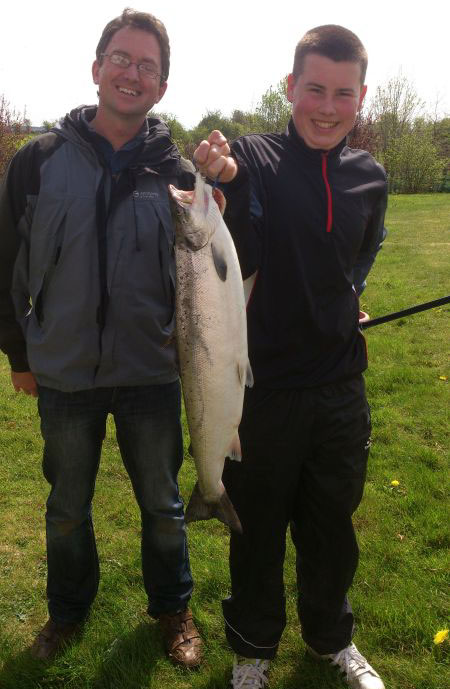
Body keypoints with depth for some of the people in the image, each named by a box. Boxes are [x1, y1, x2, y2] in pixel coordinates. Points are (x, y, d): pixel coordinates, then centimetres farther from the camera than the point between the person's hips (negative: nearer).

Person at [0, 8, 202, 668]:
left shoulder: (178, 173, -3)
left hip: (152, 375, 0)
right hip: (63, 376, 1)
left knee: (162, 504, 15)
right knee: (67, 506, 18)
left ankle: (172, 608, 40)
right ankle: (68, 609, 44)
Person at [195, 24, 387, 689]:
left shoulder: (370, 177, 3)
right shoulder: (253, 159, -10)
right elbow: (241, 263, -17)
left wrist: (346, 297, 9)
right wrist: (227, 185, -30)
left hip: (340, 385, 4)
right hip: (264, 385, -3)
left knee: (332, 526, 20)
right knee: (259, 528, 14)